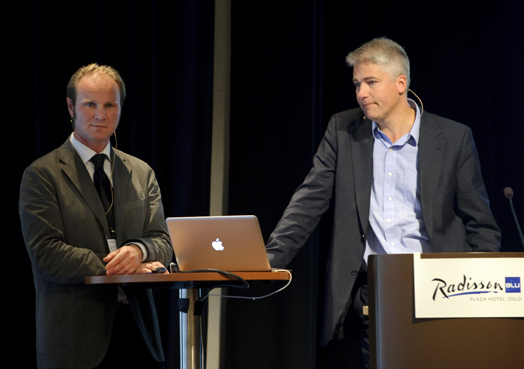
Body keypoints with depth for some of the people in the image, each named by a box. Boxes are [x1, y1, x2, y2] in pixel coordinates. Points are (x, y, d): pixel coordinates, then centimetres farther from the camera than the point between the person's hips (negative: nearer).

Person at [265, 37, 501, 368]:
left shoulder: (453, 138, 4)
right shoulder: (343, 130, 9)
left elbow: (481, 226, 7)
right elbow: (310, 201, 6)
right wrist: (270, 260, -8)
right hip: (364, 297, 1)